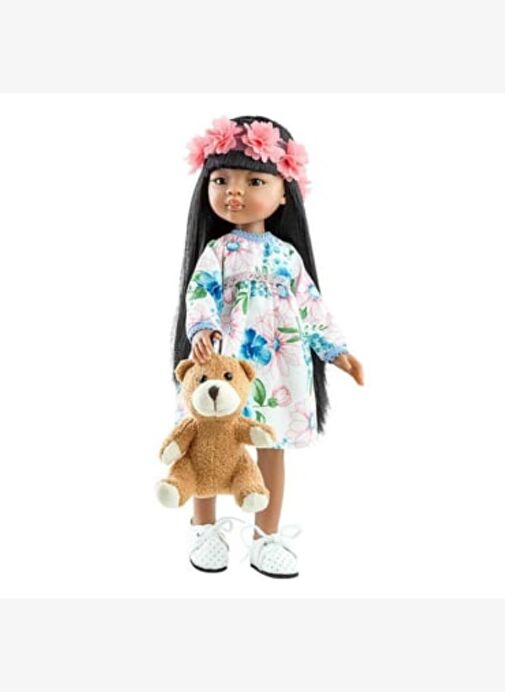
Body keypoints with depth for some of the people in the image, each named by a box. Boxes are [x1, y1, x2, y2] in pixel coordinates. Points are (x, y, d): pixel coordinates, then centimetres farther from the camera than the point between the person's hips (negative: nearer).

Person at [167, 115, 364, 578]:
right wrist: (203, 331, -35)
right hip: (225, 365, -3)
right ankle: (206, 528, 28)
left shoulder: (287, 254, 7)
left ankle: (267, 537, 26)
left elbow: (311, 303, 11)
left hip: (280, 368, 3)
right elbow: (199, 293, -16)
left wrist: (336, 348, 10)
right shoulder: (217, 249, -3)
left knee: (273, 449, 11)